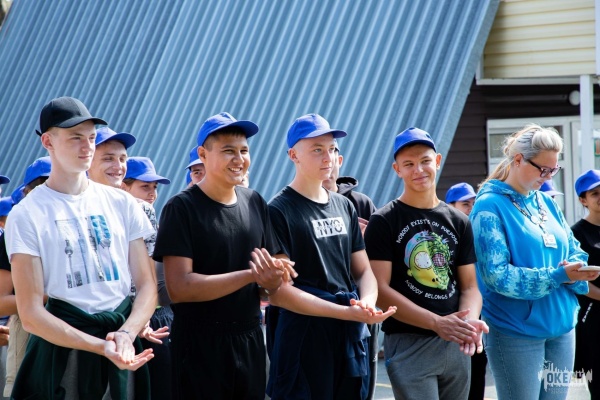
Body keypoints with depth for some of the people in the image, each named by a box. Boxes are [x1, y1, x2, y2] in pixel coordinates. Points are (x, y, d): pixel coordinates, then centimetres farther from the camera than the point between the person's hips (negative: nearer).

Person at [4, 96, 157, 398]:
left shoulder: (122, 203, 7)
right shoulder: (27, 215, -5)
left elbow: (147, 284, 5)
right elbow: (31, 315, -10)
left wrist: (126, 333, -14)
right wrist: (101, 347, -20)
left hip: (124, 337, 3)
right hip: (65, 345, -3)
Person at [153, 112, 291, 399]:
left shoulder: (255, 203, 7)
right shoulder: (181, 208, -10)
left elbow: (270, 280, 11)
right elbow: (179, 287, -19)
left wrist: (273, 277, -14)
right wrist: (250, 275, -23)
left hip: (250, 340, 5)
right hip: (200, 344, -5)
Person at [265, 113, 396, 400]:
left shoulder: (344, 207, 14)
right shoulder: (279, 211, -7)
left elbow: (363, 271, 15)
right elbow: (278, 292, -14)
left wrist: (367, 301, -9)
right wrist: (347, 312, -21)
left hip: (350, 339, 6)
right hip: (302, 343, -6)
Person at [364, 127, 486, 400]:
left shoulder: (458, 221, 12)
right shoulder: (383, 222, -3)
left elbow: (469, 285, 10)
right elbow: (380, 289, -11)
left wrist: (470, 320, -13)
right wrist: (437, 322, -19)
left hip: (456, 344, 5)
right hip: (408, 344, -5)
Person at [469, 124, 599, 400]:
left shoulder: (546, 203, 12)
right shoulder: (490, 206, -10)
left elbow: (575, 252, 14)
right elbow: (497, 275, -19)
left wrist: (575, 271, -11)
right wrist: (557, 276, -23)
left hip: (561, 326, 7)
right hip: (517, 332, -7)